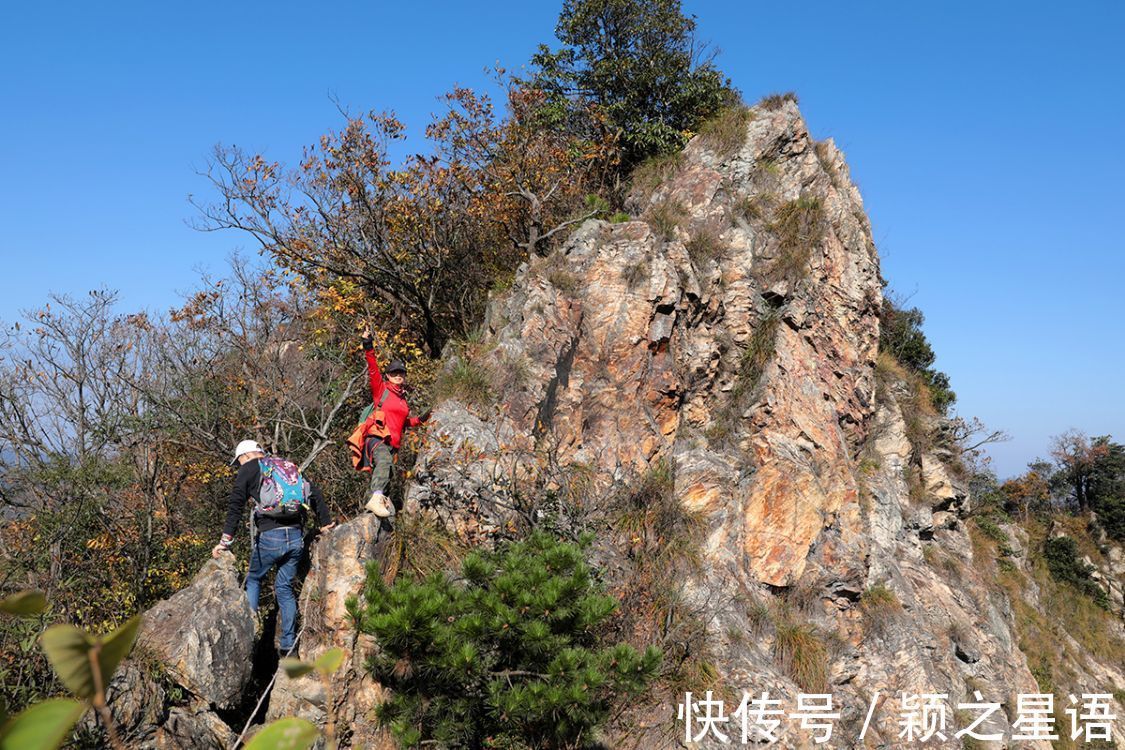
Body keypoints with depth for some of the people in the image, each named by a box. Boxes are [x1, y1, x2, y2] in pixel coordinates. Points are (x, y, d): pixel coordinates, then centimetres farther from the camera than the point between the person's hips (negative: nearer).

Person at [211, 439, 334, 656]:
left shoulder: (249, 468, 6)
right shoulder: (289, 466, 21)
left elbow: (235, 505, -3)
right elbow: (314, 493, 20)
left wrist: (226, 540, -7)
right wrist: (325, 523, 24)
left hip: (270, 537, -4)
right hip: (296, 536, 5)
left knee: (253, 580, 17)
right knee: (284, 587, 13)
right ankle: (289, 645, 10)